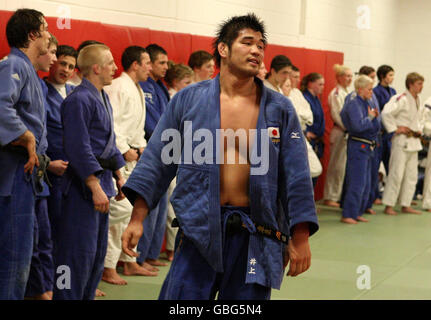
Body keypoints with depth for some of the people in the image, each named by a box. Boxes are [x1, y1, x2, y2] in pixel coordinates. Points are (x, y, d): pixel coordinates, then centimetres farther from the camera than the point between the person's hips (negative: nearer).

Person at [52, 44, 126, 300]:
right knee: (80, 252, -7)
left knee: (98, 252, 14)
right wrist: (96, 188, -23)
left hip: (102, 182, 10)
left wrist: (119, 176, 20)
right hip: (83, 185, -10)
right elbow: (79, 149, -21)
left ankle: (87, 295, 24)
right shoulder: (79, 100, -16)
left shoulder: (103, 98, 15)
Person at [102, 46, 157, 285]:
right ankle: (108, 268, -7)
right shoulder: (118, 88, -14)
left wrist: (142, 146, 11)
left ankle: (130, 262, 25)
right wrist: (124, 150, -19)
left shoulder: (137, 90, 18)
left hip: (133, 158, 10)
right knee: (121, 208, -14)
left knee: (135, 209, 14)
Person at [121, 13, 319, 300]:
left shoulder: (280, 109, 1)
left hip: (254, 238, 1)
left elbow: (296, 176, 2)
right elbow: (157, 160, 3)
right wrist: (138, 218, -3)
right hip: (199, 230, 0)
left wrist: (300, 239, -1)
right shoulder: (188, 100, 1)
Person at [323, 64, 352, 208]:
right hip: (340, 133, -9)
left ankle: (339, 195, 18)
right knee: (337, 165, -5)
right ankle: (329, 197, 1)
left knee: (345, 166, 10)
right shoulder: (336, 93, -11)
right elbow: (337, 115, -17)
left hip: (350, 133, 9)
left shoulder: (348, 93, 17)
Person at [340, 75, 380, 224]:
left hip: (368, 146, 9)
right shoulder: (354, 103, -16)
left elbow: (375, 125, 21)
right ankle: (348, 215, -2)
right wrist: (370, 117, -13)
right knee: (357, 182, -8)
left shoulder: (367, 102, 12)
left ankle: (357, 213, 21)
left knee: (366, 183, 13)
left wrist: (374, 115, 2)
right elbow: (358, 125, -28)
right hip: (358, 146, -9)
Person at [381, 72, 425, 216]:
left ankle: (405, 205, 19)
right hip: (401, 141, -9)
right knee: (396, 173, -7)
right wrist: (394, 129, -20)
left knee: (411, 175, 11)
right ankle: (389, 205, -1)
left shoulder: (417, 101, 12)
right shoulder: (401, 99, -16)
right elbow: (386, 113, -25)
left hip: (414, 142, 9)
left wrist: (418, 130, 12)